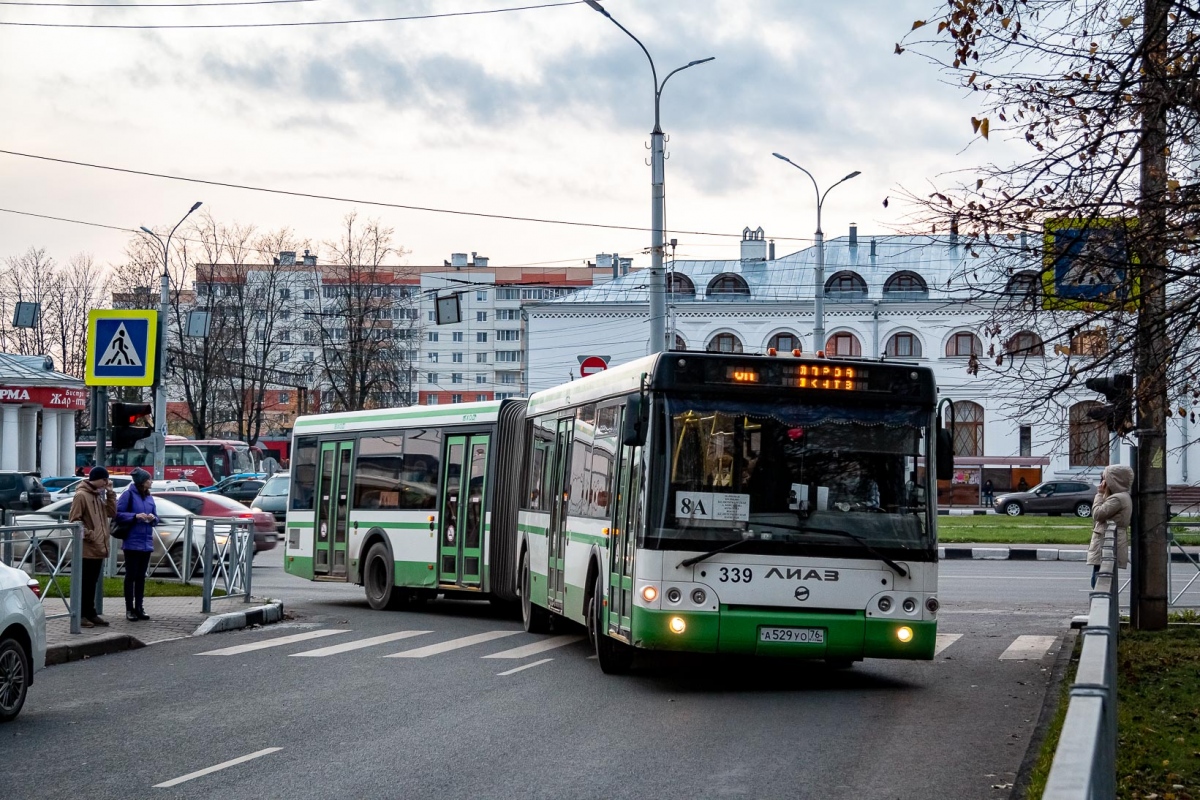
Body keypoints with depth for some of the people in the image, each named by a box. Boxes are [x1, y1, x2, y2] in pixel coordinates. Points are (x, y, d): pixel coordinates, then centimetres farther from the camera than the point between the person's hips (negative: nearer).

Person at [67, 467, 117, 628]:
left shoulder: (99, 496, 17)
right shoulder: (81, 495, -11)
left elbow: (112, 512, 12)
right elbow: (74, 520, -16)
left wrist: (110, 493, 6)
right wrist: (87, 534, -20)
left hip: (99, 548, 9)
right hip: (86, 549, -9)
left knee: (92, 583, 13)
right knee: (84, 583, -4)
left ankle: (90, 613, 17)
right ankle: (80, 615, 0)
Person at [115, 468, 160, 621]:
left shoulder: (149, 497, 12)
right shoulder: (129, 495, -8)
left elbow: (156, 519, 17)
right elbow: (118, 513, -12)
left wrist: (153, 518, -6)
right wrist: (135, 516, -22)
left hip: (146, 542, 6)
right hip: (132, 542, -6)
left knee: (141, 576, 10)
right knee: (131, 576, -2)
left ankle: (139, 607, 15)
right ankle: (130, 609, 2)